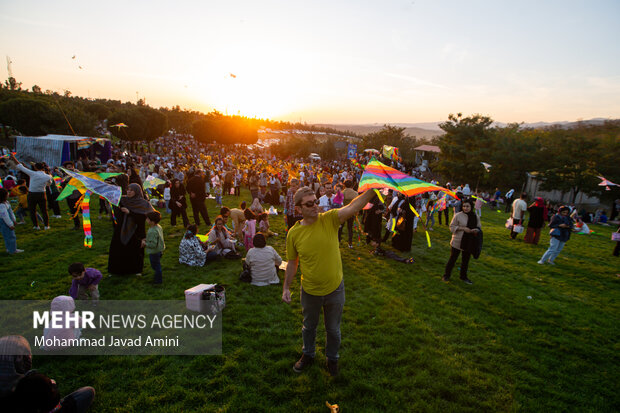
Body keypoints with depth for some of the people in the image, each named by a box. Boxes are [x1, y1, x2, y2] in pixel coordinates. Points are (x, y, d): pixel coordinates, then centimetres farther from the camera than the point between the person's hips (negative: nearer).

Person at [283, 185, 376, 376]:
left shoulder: (330, 219, -17)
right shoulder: (294, 233, -12)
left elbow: (354, 206, -33)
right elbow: (292, 262, 0)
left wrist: (373, 188, -47)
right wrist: (286, 287, 1)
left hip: (334, 289, -1)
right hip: (309, 291, 1)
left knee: (333, 329, 21)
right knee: (309, 326, 25)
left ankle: (332, 358, 49)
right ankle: (308, 355, 54)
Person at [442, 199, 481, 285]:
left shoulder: (476, 217, 4)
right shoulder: (458, 215, -9)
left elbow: (479, 227, 12)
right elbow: (452, 227, -8)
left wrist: (476, 230, -12)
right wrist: (463, 228, -21)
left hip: (469, 243, 4)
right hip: (457, 242, -4)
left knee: (466, 260, 17)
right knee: (452, 259, 5)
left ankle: (463, 277, 34)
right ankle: (446, 275, 20)